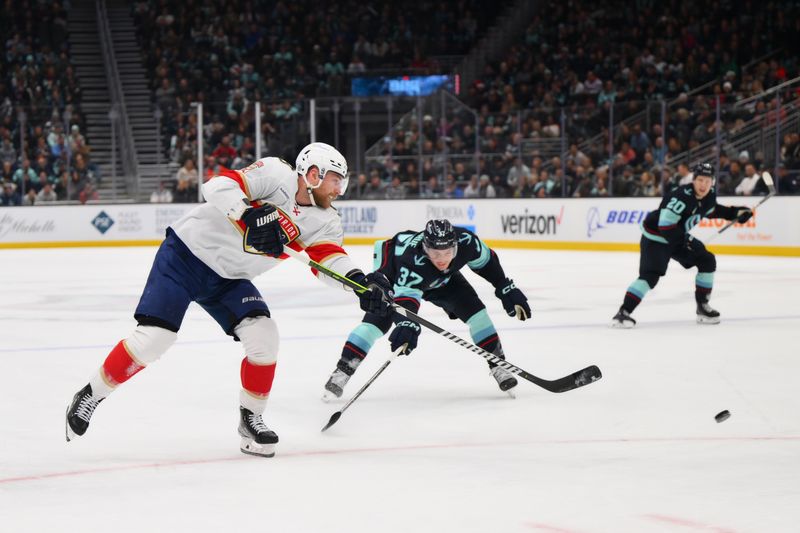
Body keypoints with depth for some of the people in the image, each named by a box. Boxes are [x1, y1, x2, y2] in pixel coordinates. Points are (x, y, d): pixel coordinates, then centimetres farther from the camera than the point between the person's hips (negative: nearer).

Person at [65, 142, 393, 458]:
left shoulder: (323, 221, -2)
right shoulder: (277, 174, -19)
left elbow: (331, 259, -15)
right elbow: (219, 186, -28)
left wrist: (361, 280, -34)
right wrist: (251, 215, -44)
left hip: (228, 278, 6)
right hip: (187, 253, -6)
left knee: (264, 338, -10)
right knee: (155, 337, -13)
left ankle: (251, 418, 9)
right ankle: (91, 396, 6)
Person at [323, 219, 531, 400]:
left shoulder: (465, 241, -34)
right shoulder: (414, 258, -47)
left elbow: (487, 261, -12)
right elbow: (406, 295, -56)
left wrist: (507, 290, -8)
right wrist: (407, 324, -75)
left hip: (441, 279, 4)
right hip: (393, 272, -4)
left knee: (473, 308, -10)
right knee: (378, 318, -21)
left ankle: (497, 364, 4)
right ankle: (342, 372, -14)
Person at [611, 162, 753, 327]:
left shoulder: (710, 195, -4)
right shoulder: (681, 196, -31)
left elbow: (711, 210, 21)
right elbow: (664, 225, -32)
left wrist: (734, 212, 13)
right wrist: (686, 240, -29)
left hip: (679, 237, 8)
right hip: (655, 237, -8)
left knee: (707, 261, 4)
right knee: (650, 275, -23)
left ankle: (702, 305, 14)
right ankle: (623, 312, -25)